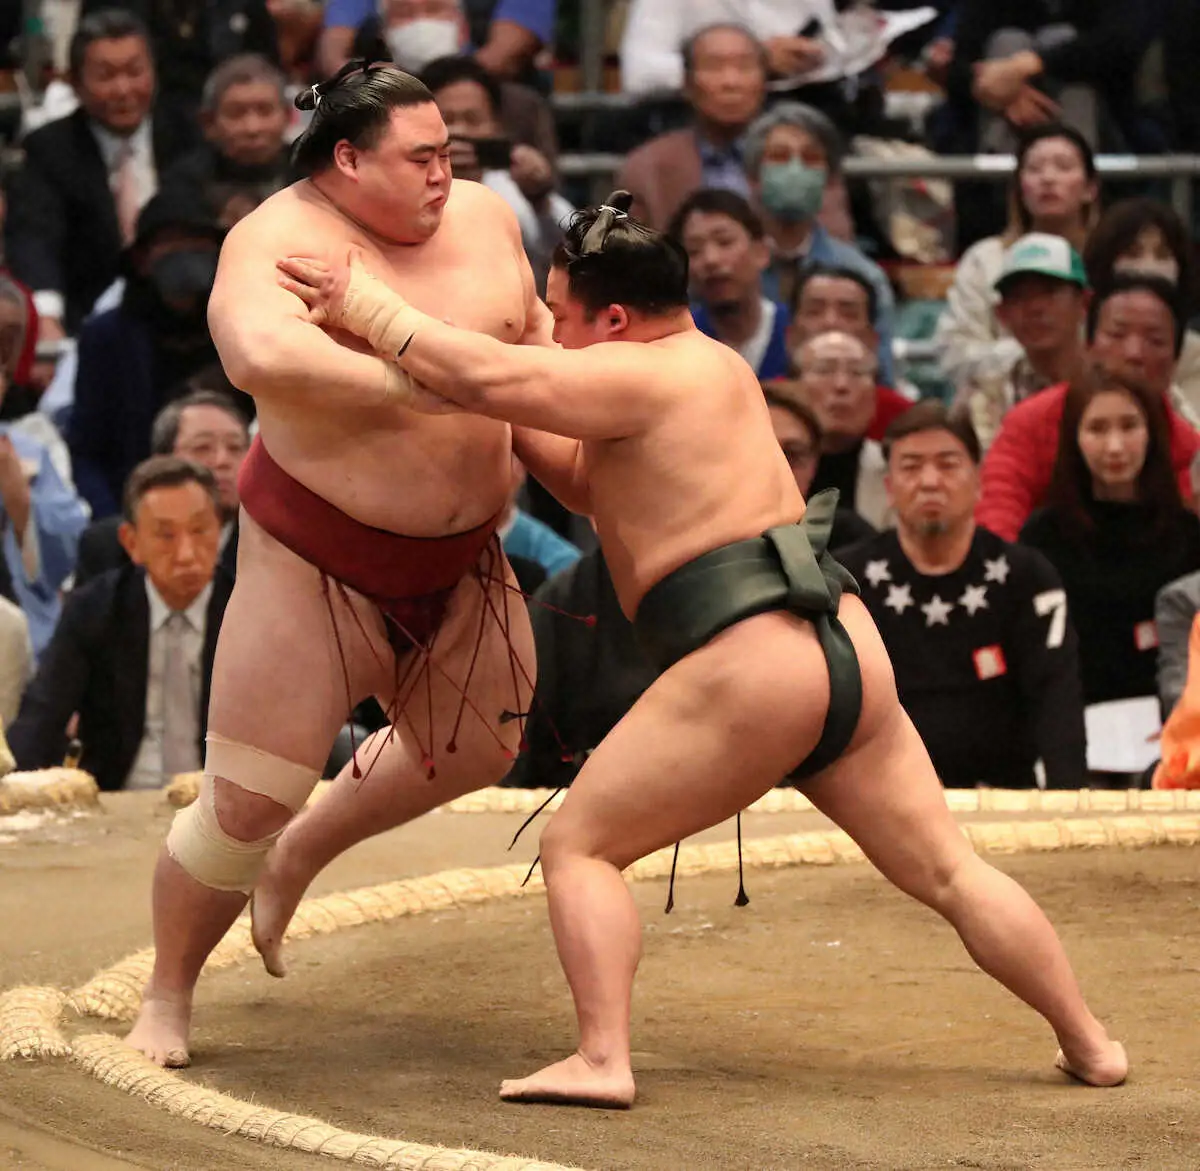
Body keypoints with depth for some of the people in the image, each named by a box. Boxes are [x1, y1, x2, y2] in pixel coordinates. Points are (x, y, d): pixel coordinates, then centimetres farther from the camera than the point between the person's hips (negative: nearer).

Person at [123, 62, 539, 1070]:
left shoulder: (481, 215, -1)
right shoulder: (279, 241, -19)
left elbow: (530, 327, 19)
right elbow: (262, 356, -40)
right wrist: (422, 382, -40)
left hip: (459, 564, 7)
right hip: (321, 559, -7)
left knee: (474, 754, 25)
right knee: (246, 801, -6)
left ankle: (301, 855, 47)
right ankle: (168, 994, 16)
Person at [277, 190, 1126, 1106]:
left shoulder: (637, 375, -6)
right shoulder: (711, 367, 21)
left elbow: (489, 378, -17)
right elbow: (589, 485, 29)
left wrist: (366, 305, -8)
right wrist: (515, 423, 19)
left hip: (748, 668, -9)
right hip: (854, 654, 9)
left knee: (579, 844, 2)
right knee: (952, 874, 18)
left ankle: (602, 1061, -10)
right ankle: (1092, 1046, 20)